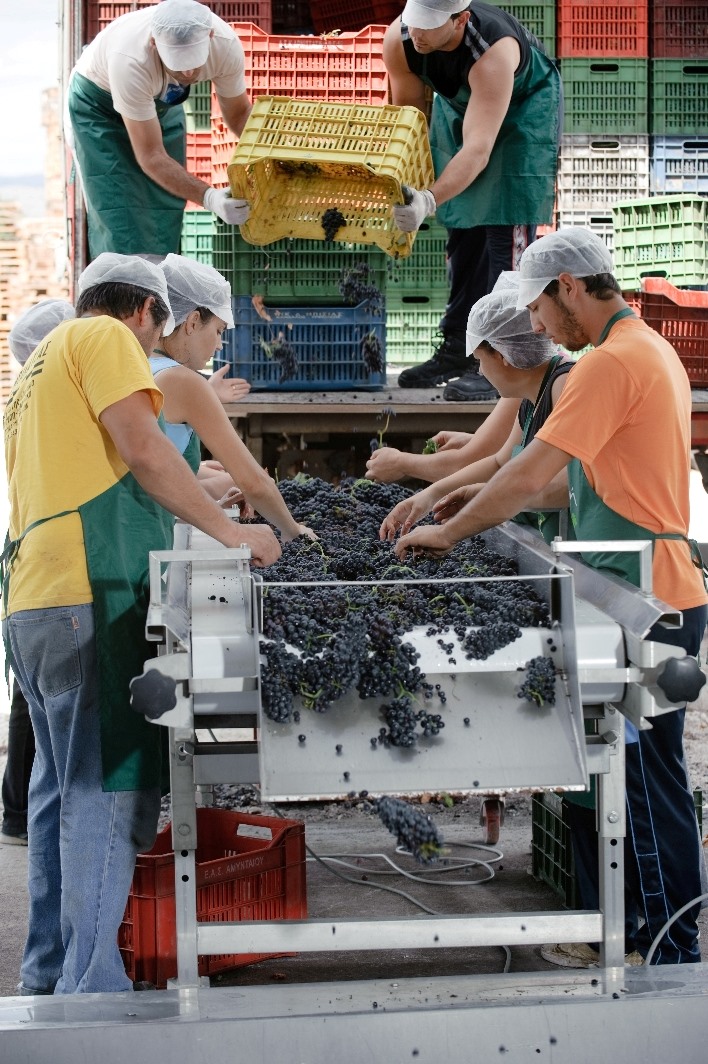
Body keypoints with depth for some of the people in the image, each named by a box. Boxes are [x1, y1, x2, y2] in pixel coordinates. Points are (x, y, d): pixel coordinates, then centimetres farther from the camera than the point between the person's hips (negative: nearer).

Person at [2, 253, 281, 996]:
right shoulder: (105, 336, 1)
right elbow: (143, 449, -12)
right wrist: (227, 531, -7)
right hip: (90, 597, -10)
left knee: (64, 786, 14)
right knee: (110, 790, -11)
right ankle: (91, 987, -14)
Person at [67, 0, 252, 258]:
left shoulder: (226, 44, -31)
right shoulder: (130, 61, -44)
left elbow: (239, 114, -11)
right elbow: (151, 156, -38)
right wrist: (208, 197, -49)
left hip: (163, 101, 4)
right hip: (98, 100, -4)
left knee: (165, 206, 1)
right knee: (118, 208, -14)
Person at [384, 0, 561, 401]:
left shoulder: (492, 53, -42)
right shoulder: (399, 40, -25)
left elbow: (477, 150, -46)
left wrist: (430, 200, -58)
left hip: (523, 105, -6)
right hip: (457, 104, 6)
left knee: (505, 229, -16)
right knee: (462, 227, 6)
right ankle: (458, 348, 14)